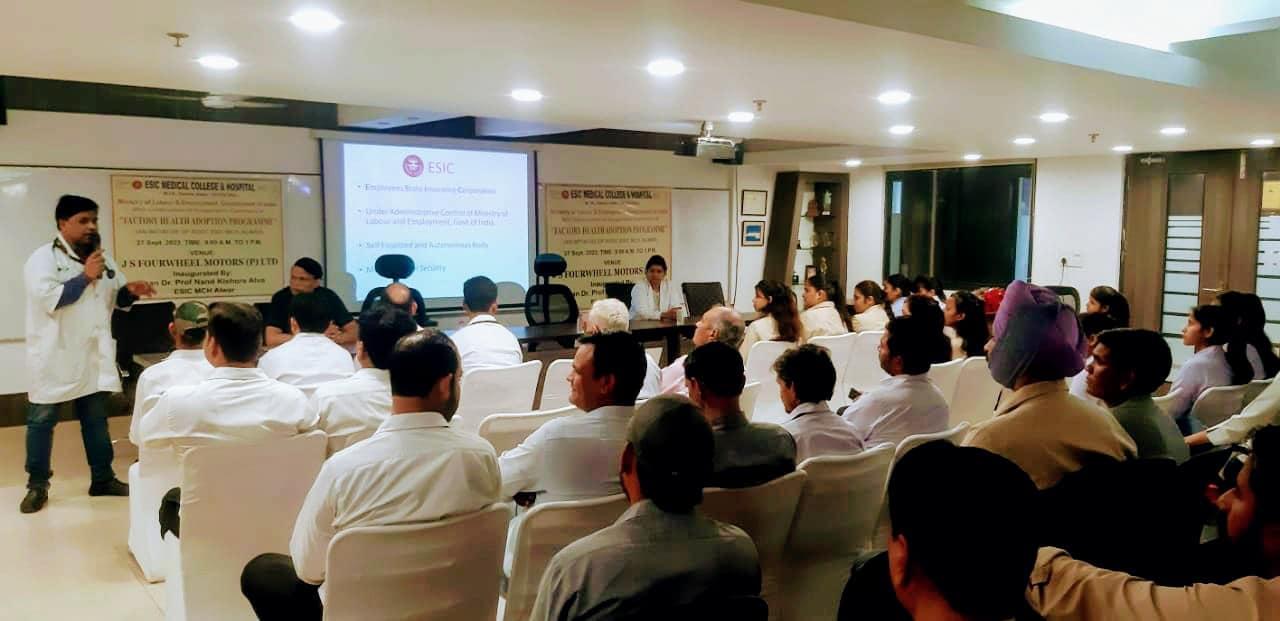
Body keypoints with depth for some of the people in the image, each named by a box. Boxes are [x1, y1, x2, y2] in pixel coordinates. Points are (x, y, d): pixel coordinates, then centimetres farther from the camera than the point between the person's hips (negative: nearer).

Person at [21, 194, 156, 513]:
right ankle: (37, 485, 17)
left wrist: (130, 291, -7)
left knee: (96, 418, 13)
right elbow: (48, 299, -21)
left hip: (93, 355, 5)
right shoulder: (43, 258, -9)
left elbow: (115, 299, 15)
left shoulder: (102, 258, 9)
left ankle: (103, 478, 23)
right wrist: (85, 276, -19)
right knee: (41, 420, 5)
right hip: (55, 357, -5)